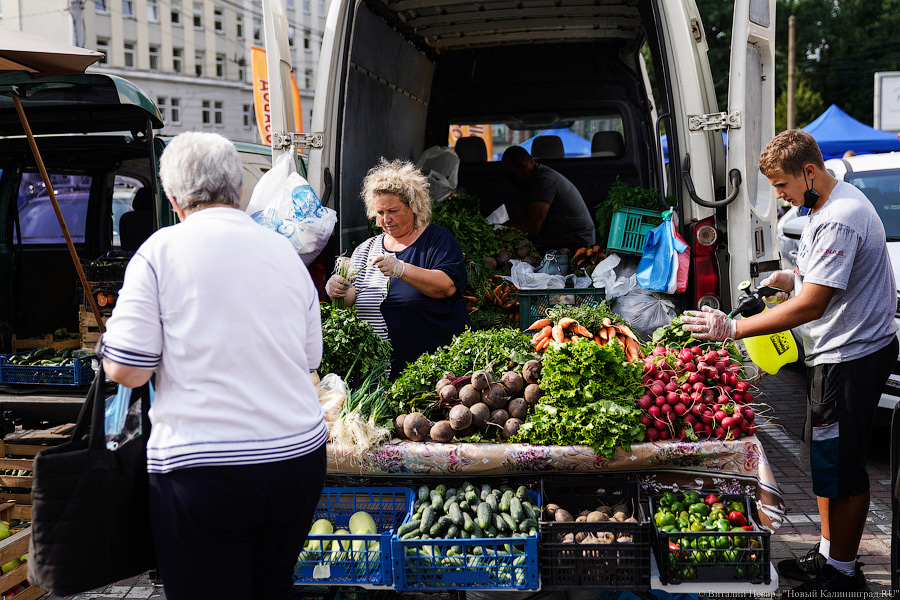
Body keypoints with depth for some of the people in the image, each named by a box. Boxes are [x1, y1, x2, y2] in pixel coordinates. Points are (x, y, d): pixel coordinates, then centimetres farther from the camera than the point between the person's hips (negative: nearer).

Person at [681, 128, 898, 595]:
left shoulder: (841, 219, -23)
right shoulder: (824, 207, 11)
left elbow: (810, 305, -27)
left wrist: (732, 329, -26)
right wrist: (791, 277, 6)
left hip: (853, 356, -11)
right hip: (835, 352, 11)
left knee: (839, 467, -2)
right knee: (822, 458, 17)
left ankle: (843, 574, 12)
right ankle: (827, 555, 30)